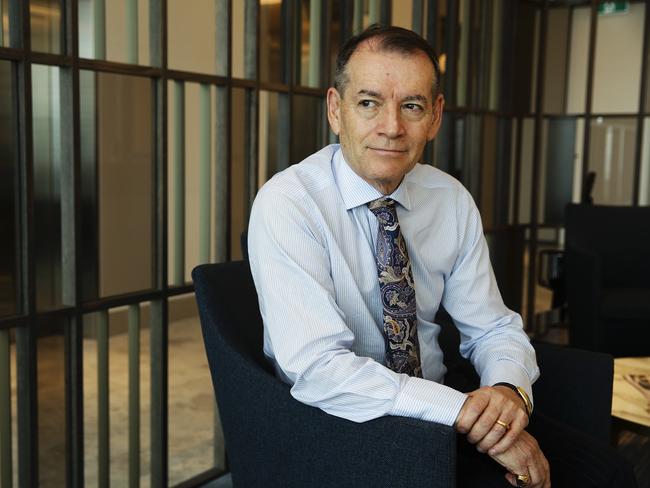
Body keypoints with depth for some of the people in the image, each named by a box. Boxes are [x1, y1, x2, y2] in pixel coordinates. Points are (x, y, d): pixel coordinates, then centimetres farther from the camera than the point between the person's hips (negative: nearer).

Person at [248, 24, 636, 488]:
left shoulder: (454, 200, -1)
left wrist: (509, 387, -18)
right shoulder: (286, 203, -18)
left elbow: (493, 327, 5)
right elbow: (316, 367, -27)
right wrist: (464, 412, -29)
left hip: (443, 407, 5)